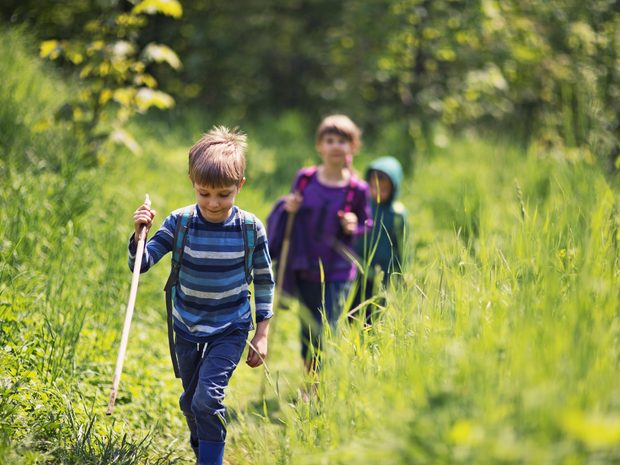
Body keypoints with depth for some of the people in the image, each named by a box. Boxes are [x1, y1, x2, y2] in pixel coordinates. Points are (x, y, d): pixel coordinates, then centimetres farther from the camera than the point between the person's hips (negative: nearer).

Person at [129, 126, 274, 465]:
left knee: (208, 398, -18)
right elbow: (141, 263, -13)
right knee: (190, 402, 17)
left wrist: (262, 335, 0)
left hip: (231, 328, -3)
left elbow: (264, 281, -1)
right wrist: (139, 234, -33)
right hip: (188, 329, 3)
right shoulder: (180, 223, -12)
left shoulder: (250, 228, -13)